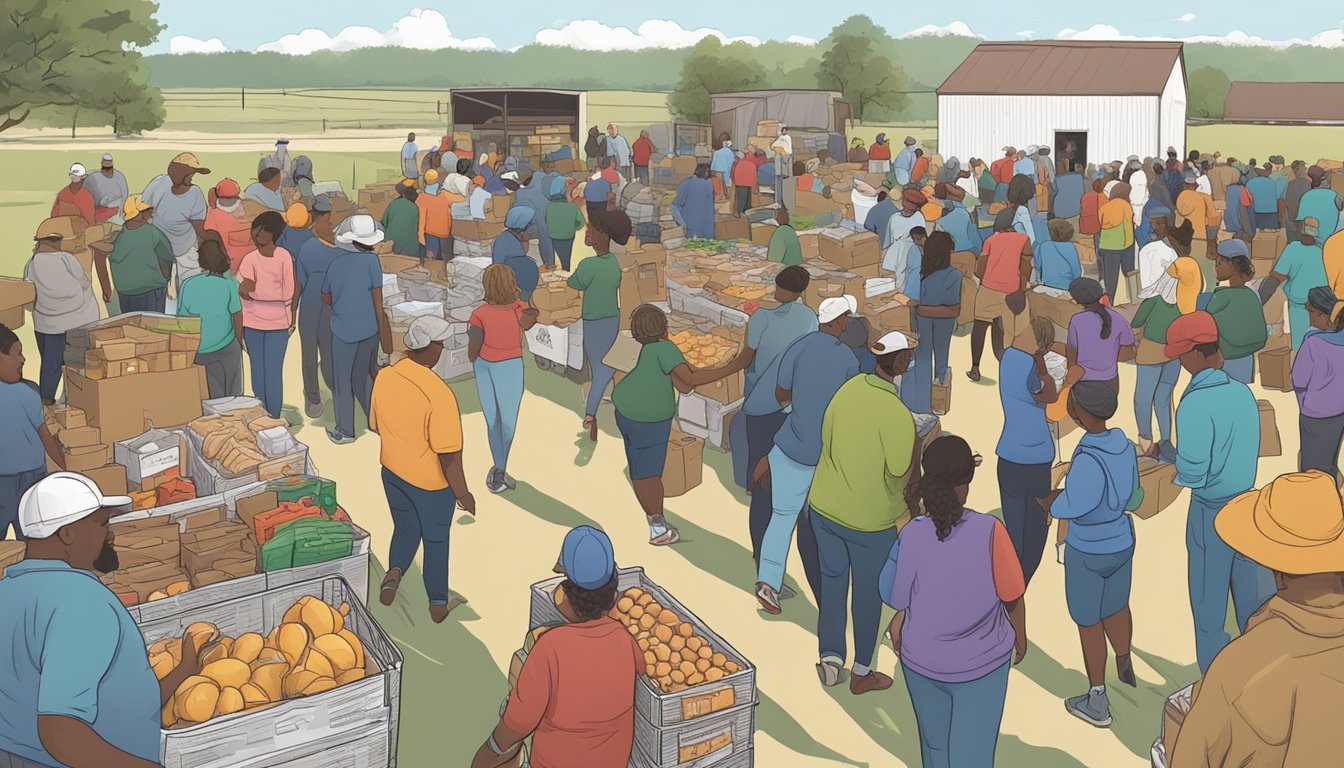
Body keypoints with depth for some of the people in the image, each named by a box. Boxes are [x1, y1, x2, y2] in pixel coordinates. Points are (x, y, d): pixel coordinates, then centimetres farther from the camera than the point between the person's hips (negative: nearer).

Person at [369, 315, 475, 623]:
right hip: (432, 482, -5)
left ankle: (394, 571, 7)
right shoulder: (438, 394, -32)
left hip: (392, 471, 5)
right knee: (436, 540, 17)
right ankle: (438, 603, 31)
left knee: (405, 528, 28)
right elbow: (449, 454, -26)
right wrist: (463, 493, -12)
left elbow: (375, 426, 5)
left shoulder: (384, 377, -12)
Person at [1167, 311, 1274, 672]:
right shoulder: (1243, 392, -4)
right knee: (1253, 596, 18)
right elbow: (1252, 449, 7)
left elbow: (1192, 473, -22)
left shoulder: (1195, 404, -23)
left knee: (1209, 602, 11)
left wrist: (1171, 457, -3)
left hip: (1210, 511, -6)